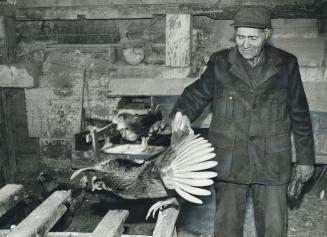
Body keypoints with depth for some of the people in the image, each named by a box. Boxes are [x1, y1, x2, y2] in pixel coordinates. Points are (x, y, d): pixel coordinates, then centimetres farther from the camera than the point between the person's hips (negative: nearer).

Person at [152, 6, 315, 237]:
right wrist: (182, 113, -21)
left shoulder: (286, 65, -1)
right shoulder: (220, 63, -2)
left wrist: (305, 158, 8)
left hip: (272, 163, 0)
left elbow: (299, 114, 4)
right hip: (229, 161, 0)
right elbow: (197, 93, 2)